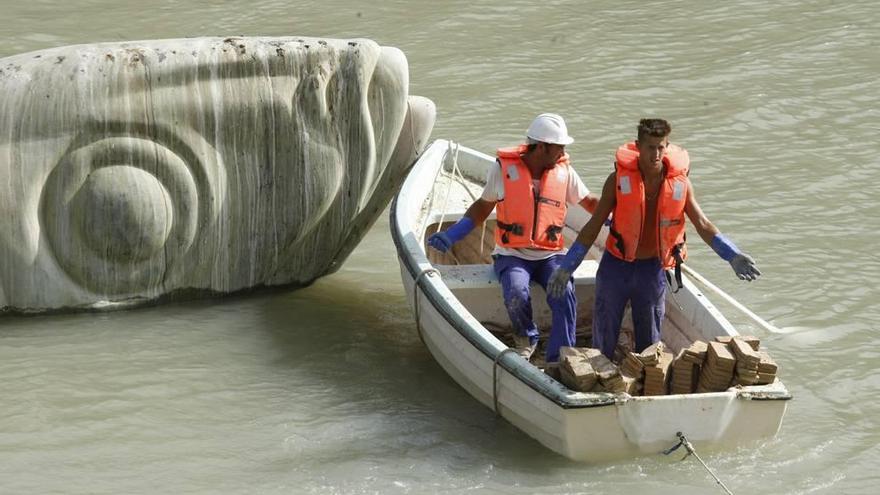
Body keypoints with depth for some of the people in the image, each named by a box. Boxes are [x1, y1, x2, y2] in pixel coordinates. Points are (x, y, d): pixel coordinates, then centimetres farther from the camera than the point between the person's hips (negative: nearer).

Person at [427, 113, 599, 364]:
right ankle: (526, 339, -1)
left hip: (550, 255, 2)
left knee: (564, 294, -29)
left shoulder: (564, 171, 3)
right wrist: (453, 233, -2)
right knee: (516, 293, -33)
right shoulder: (504, 169, -3)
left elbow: (590, 202, 16)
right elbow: (483, 206, 9)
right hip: (512, 255, -2)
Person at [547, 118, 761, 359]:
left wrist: (733, 256, -17)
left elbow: (703, 225, -3)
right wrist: (565, 268, -9)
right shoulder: (619, 179, -13)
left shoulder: (680, 182, -9)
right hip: (616, 266, -1)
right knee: (604, 339, 7)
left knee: (649, 340, 12)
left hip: (653, 268, 1)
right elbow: (593, 226, -7)